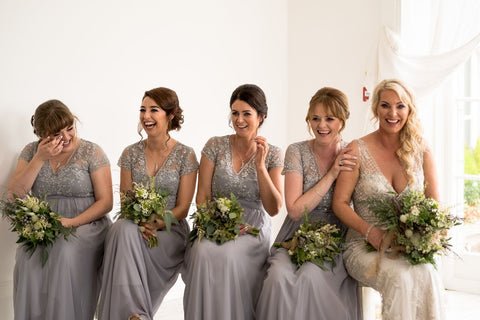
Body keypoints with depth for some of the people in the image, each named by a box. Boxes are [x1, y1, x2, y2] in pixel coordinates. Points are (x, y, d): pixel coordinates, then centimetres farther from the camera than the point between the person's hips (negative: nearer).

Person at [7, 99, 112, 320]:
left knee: (67, 253, -34)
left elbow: (105, 202, -3)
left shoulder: (91, 152, 0)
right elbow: (14, 194, -2)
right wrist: (40, 158, -9)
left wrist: (72, 222, -17)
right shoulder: (31, 151, 9)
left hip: (84, 224, -2)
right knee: (28, 256, -30)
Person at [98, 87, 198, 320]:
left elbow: (182, 208, -2)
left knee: (126, 235, -32)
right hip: (135, 227, 3)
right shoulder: (131, 153, 9)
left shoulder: (185, 155, 0)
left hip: (170, 231, -3)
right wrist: (139, 222, -15)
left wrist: (156, 224, -20)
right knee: (123, 229, -33)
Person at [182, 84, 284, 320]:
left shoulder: (273, 155, 3)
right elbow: (202, 196, 4)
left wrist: (260, 165, -13)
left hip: (252, 230, -1)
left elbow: (274, 208, -4)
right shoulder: (215, 146, 5)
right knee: (204, 252, -33)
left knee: (228, 255, -34)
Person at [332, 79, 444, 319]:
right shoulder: (358, 151, 1)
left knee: (427, 275, -31)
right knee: (400, 276, -33)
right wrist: (371, 232, -16)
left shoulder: (422, 153, 9)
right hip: (364, 246, -2)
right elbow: (340, 203, 0)